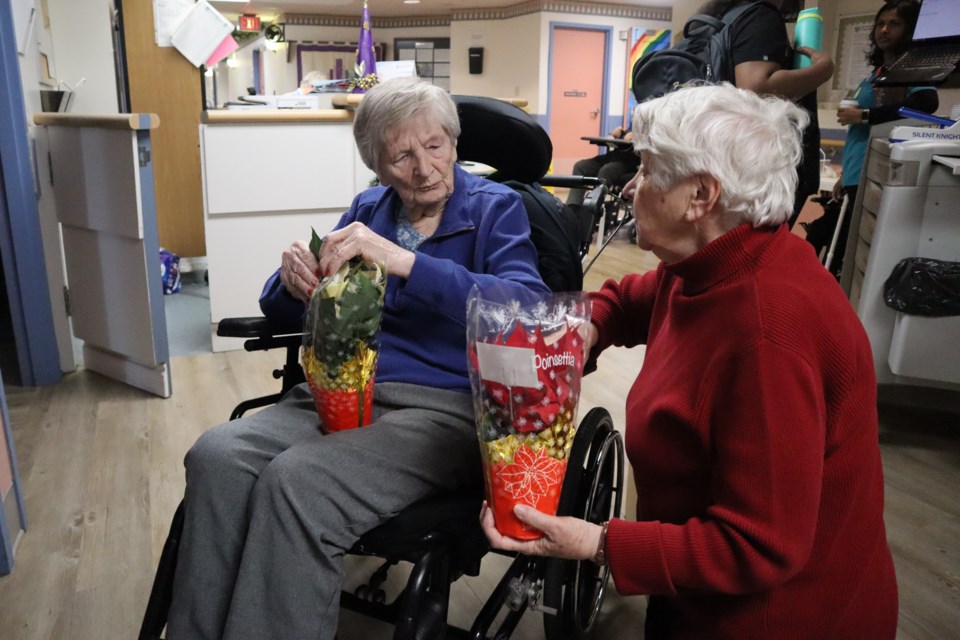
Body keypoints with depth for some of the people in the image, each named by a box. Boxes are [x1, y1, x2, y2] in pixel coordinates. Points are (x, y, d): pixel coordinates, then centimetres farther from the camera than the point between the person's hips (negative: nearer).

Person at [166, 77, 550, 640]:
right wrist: (295, 282, -7)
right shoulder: (369, 208, 16)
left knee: (296, 481, -30)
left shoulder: (496, 208, 3)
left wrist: (408, 263, -24)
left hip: (446, 409, -4)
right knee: (217, 455, -23)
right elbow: (285, 312, 19)